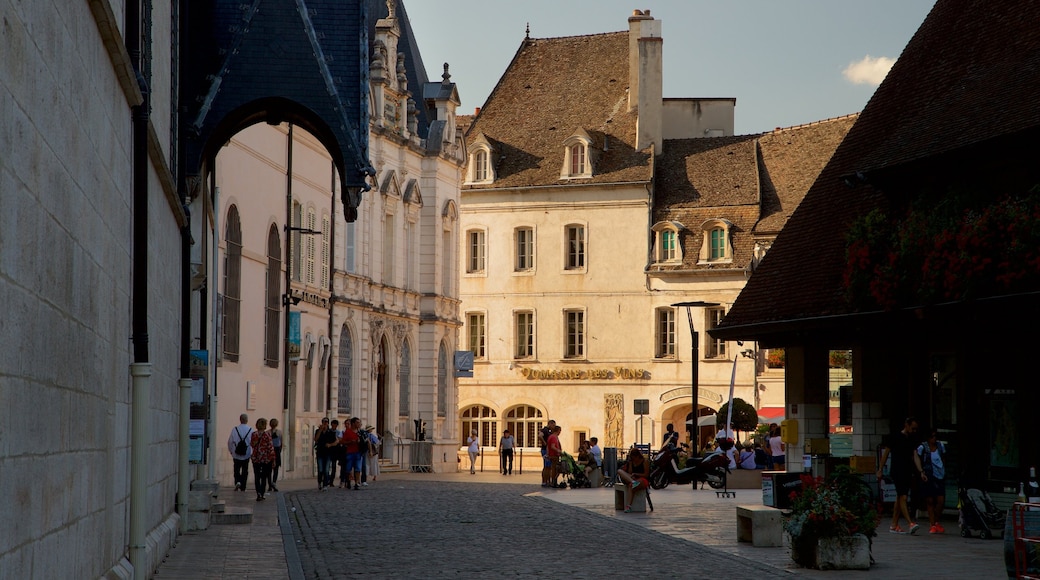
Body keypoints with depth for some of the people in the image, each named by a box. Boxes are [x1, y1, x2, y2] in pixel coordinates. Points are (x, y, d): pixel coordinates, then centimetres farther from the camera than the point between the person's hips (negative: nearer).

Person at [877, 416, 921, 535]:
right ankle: (910, 524, -24)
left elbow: (915, 457, 8)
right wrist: (880, 470, -2)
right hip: (897, 472, -7)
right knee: (903, 497, -14)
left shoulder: (912, 441, 14)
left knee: (899, 498, 8)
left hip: (907, 473, 7)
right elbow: (885, 454, 0)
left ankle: (894, 525, 11)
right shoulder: (895, 438, -3)